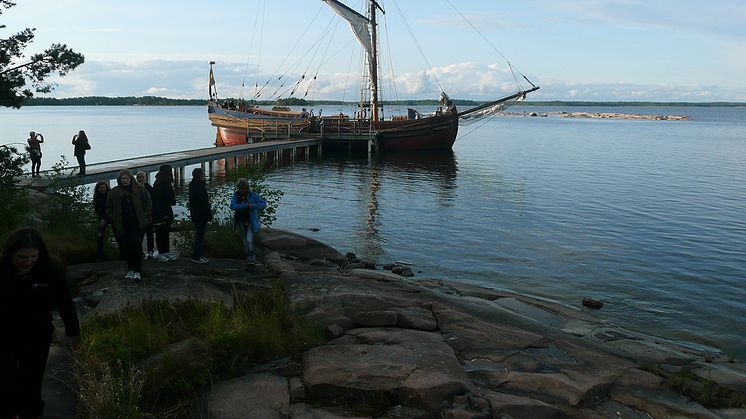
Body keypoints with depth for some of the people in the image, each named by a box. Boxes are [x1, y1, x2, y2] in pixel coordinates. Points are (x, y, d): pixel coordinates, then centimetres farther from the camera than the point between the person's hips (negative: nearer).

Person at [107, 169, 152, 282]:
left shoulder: (139, 189, 2)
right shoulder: (113, 192, 5)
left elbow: (148, 201, 10)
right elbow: (109, 209, 11)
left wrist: (145, 215, 2)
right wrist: (114, 221, 2)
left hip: (137, 224, -2)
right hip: (121, 226, 2)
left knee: (136, 247, -8)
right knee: (126, 249, 7)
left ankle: (137, 272, -5)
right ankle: (130, 269, 22)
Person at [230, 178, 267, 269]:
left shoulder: (252, 195, -8)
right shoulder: (236, 196, -4)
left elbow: (264, 203, -9)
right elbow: (233, 206, -20)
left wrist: (254, 206, -24)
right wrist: (246, 205, -27)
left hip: (251, 221, -3)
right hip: (241, 222, 3)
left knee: (249, 241, -18)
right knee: (245, 243, 11)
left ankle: (252, 259, -6)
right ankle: (249, 261, 23)